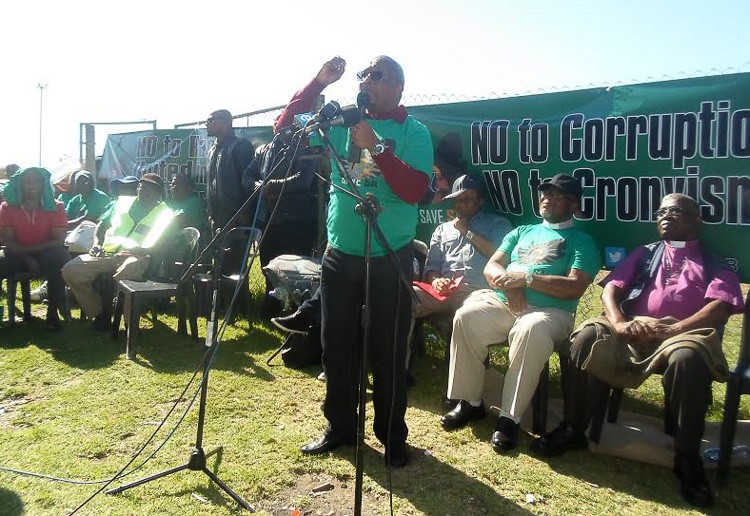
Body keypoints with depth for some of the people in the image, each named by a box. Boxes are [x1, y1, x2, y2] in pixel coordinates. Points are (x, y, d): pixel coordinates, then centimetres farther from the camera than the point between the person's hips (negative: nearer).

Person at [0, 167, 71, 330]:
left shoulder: (55, 207, -6)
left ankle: (53, 311, -21)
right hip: (17, 255, 2)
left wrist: (26, 249, -19)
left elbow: (58, 241, -13)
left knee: (60, 259, -35)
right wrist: (27, 259, -21)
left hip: (46, 252, -2)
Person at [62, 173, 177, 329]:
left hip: (136, 257, -5)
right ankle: (99, 314, -2)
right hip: (107, 253, 5)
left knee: (130, 268, -41)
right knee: (70, 270, -16)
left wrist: (142, 250, -20)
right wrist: (97, 244, 6)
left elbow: (162, 245, -2)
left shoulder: (164, 214, 9)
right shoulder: (123, 201, 22)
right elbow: (102, 224, 25)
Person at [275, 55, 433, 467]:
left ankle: (392, 436, 21)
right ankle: (340, 427, 28)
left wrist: (375, 146, -21)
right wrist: (318, 82, -2)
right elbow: (286, 127, 6)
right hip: (339, 255, 4)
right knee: (336, 347, 11)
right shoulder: (342, 123, 9)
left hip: (390, 259, -4)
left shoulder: (413, 132, -2)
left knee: (388, 353, 4)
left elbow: (415, 190, -16)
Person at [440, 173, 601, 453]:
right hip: (501, 302, 4)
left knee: (531, 332, -38)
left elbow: (575, 287, -5)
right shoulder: (521, 232, 26)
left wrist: (526, 278, -13)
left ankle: (509, 419, -25)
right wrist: (508, 282, -9)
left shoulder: (582, 242, 11)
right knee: (465, 317, -25)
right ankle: (470, 402, -12)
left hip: (549, 310, -4)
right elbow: (491, 267, 15)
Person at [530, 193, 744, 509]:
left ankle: (687, 458, -23)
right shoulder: (644, 254, 26)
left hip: (683, 334, -2)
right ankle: (573, 430, -14)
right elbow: (611, 288, 12)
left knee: (688, 357, -38)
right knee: (586, 337, -26)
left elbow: (721, 306, -2)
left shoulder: (713, 263, 18)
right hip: (633, 331, 3)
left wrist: (672, 330, -18)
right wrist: (618, 322, -11)